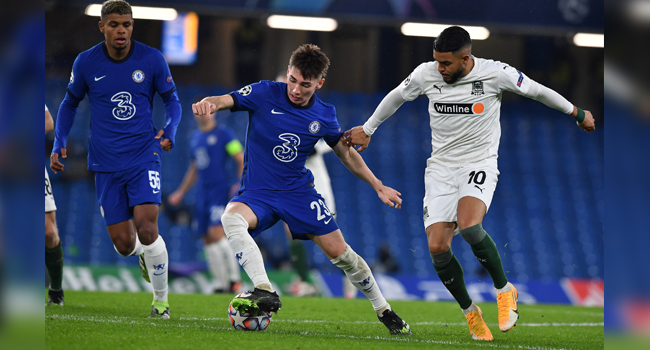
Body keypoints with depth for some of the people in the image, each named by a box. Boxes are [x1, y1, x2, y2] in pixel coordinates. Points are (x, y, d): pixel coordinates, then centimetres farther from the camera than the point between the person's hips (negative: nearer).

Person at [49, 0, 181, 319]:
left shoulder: (152, 59, -5)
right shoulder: (85, 62, -2)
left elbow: (171, 99, 8)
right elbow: (70, 103, 13)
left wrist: (169, 131, -12)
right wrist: (59, 145, 1)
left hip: (143, 156, -2)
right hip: (106, 163, 2)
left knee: (146, 230, -19)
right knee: (124, 244, 0)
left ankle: (161, 300, 0)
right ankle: (143, 252, 39)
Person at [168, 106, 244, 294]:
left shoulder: (224, 134, -2)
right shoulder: (195, 138, 18)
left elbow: (242, 160, -4)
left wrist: (240, 184, -16)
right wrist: (181, 192, 29)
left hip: (219, 189, -7)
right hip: (202, 193, 7)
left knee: (216, 232, -20)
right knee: (208, 240, 2)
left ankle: (234, 277, -14)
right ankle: (223, 284, 5)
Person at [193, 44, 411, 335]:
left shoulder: (324, 115, -2)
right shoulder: (265, 94, -10)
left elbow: (346, 153, 14)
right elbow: (223, 101, -20)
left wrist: (378, 186, 13)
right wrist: (208, 103, -45)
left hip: (299, 191, 2)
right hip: (257, 193, -2)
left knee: (339, 252, -3)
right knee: (231, 217, -35)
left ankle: (384, 311, 18)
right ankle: (265, 292, -44)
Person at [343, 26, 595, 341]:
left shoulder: (495, 73, -12)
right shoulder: (426, 74, -4)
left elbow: (538, 91, 4)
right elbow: (396, 97, 16)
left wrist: (577, 114, 15)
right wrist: (367, 129, 25)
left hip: (480, 164, -4)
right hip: (441, 167, 4)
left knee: (469, 227, -31)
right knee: (437, 247, -10)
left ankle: (504, 290, -7)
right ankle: (470, 312, 11)